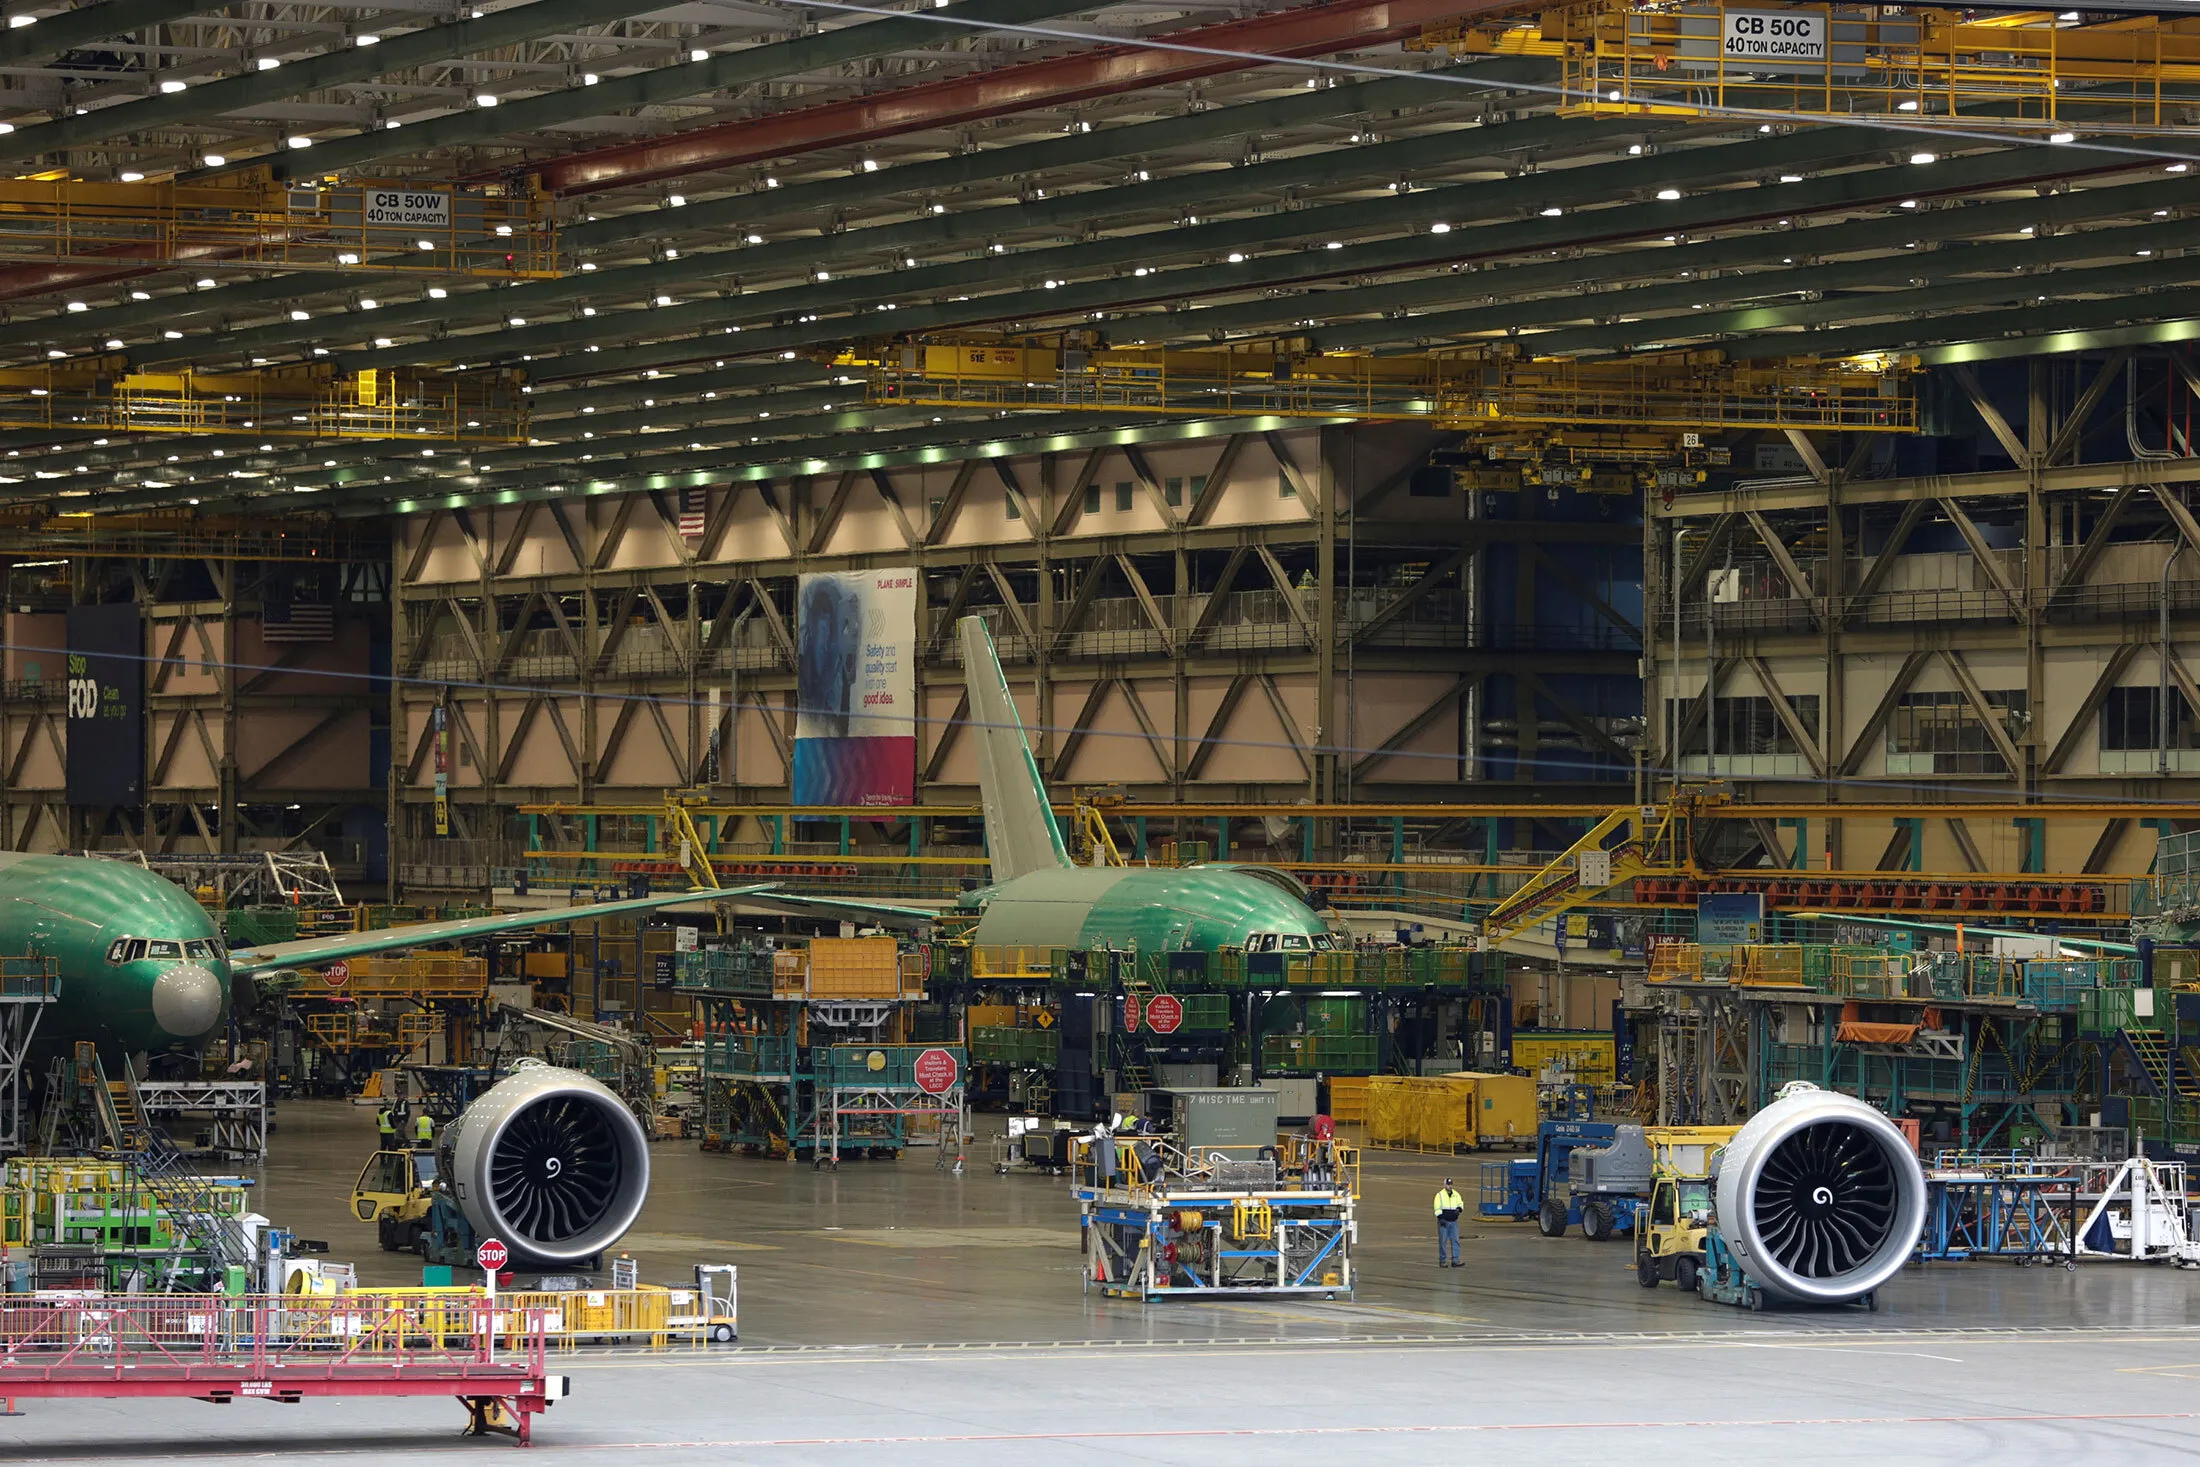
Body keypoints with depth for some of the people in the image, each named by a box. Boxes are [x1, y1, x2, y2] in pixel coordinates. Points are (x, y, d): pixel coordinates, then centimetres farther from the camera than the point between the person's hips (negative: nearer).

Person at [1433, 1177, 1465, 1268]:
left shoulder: (1456, 1195, 11)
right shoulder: (1440, 1195, -2)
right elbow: (1437, 1208, -6)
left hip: (1453, 1222, 4)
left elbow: (1460, 1204, 9)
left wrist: (1458, 1209, -14)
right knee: (1443, 1242, -1)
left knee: (1455, 1241, -4)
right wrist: (1441, 1218, -17)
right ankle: (1442, 1261, 6)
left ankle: (1455, 1261, -5)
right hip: (1443, 1222, -4)